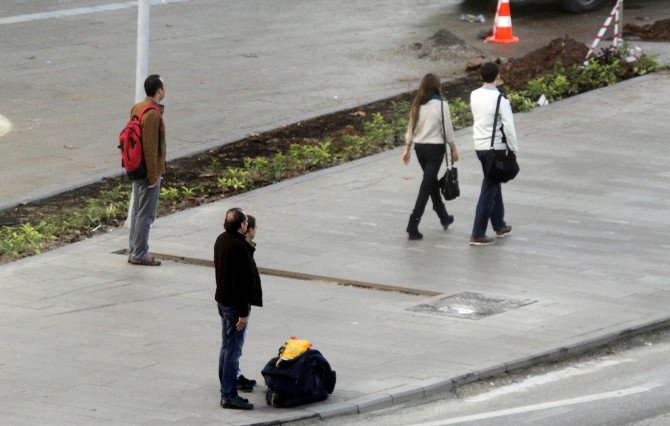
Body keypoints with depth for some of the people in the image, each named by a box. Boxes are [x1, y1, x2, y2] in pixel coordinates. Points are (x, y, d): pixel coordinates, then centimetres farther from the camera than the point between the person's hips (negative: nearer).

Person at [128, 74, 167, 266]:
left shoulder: (137, 108, 7)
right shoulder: (152, 114, -22)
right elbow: (150, 147, -23)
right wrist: (154, 176, -19)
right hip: (149, 171, -9)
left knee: (137, 211, 16)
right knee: (146, 214, -2)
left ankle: (133, 251, 22)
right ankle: (139, 254, 3)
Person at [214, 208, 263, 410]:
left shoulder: (221, 240, 6)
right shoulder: (239, 247, -25)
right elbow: (240, 282, -25)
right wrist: (243, 313, -21)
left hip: (222, 300, 10)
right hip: (235, 303, -10)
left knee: (227, 345, 21)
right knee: (233, 349, -5)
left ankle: (226, 382, 33)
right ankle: (229, 395, -3)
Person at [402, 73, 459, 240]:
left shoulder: (417, 105, 2)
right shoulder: (441, 105, -13)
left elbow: (411, 127, 7)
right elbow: (448, 130, -9)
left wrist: (407, 148, 15)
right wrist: (454, 150, 2)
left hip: (419, 147, 6)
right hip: (435, 148, -6)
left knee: (432, 182, 22)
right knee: (426, 187, -5)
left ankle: (444, 217, 38)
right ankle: (413, 226, -12)